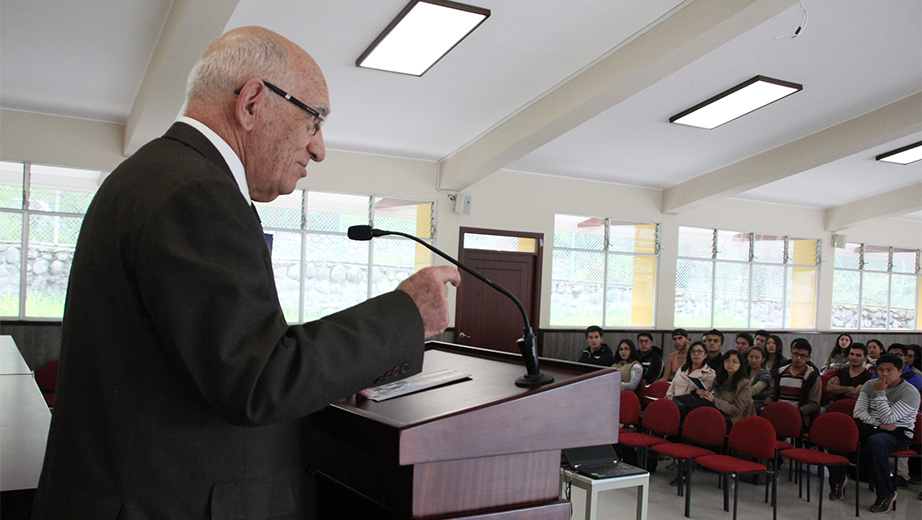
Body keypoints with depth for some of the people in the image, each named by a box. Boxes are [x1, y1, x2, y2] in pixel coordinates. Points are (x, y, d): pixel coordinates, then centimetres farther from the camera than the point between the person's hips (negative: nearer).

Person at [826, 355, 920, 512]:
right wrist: (879, 424, -15)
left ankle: (886, 494, -24)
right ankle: (837, 479, -4)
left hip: (898, 433, -5)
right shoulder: (870, 385, 8)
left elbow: (887, 419, -18)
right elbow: (858, 412, 0)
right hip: (871, 427, 5)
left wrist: (880, 393, -16)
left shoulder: (910, 393, -10)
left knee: (875, 441, -40)